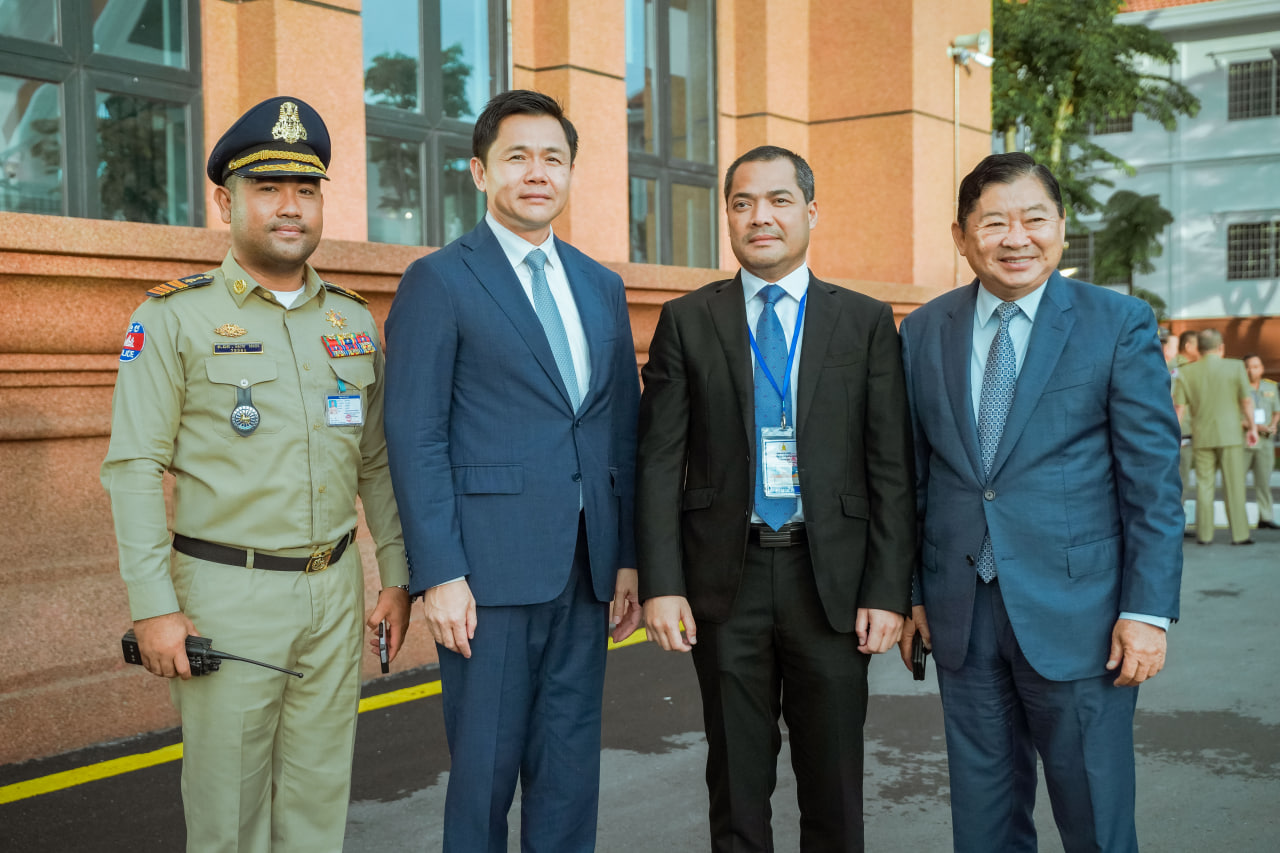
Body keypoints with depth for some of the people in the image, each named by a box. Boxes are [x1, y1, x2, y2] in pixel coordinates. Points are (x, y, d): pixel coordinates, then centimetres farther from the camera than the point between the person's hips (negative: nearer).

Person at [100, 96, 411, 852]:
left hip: (335, 592, 4)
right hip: (226, 594, -4)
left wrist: (396, 575, 8)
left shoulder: (355, 321, 9)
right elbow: (133, 468, -9)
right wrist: (154, 607, -13)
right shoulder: (173, 317, -5)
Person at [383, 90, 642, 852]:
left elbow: (623, 428, 14)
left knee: (570, 769, 12)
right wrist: (439, 574, -14)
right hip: (491, 567, -5)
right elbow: (416, 437, -8)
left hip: (585, 566, 5)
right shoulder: (439, 282, -3)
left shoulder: (602, 287, 14)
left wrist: (629, 557, 9)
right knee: (485, 767, 6)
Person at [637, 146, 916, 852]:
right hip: (726, 577, 0)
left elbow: (891, 468, 1)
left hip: (831, 579, 0)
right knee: (736, 781, 11)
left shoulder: (866, 322, 4)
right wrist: (660, 583, -7)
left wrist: (888, 590, -5)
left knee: (834, 785, 10)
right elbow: (659, 460, 1)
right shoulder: (687, 321, 4)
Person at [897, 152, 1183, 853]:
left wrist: (1148, 611, -10)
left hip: (1075, 614, -3)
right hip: (960, 613, 3)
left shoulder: (1121, 323, -3)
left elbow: (1154, 478, -5)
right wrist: (908, 591, 7)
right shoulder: (924, 332, 7)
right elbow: (914, 473, 9)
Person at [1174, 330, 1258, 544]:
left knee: (1204, 484, 8)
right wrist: (1252, 427, 7)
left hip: (1202, 437, 2)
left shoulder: (1187, 372, 1)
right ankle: (1239, 534, 2)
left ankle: (1204, 534, 7)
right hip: (1231, 434, -2)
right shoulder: (1235, 367, -3)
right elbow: (1247, 401, -3)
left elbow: (1179, 408, 0)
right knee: (1234, 484, 2)